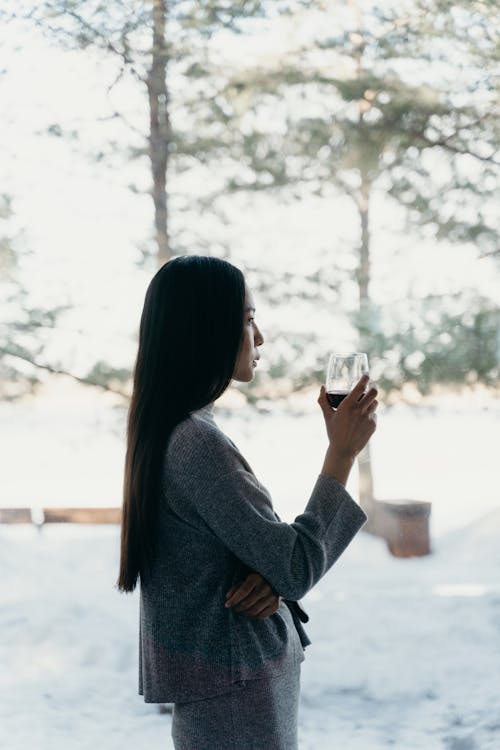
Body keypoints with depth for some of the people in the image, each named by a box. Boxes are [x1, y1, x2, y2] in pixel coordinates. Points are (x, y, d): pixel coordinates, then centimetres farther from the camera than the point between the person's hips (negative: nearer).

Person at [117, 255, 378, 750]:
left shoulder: (166, 432, 8)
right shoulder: (197, 443, -23)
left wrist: (269, 580, -9)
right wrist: (341, 453, -15)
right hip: (233, 691, -10)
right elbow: (298, 568, -21)